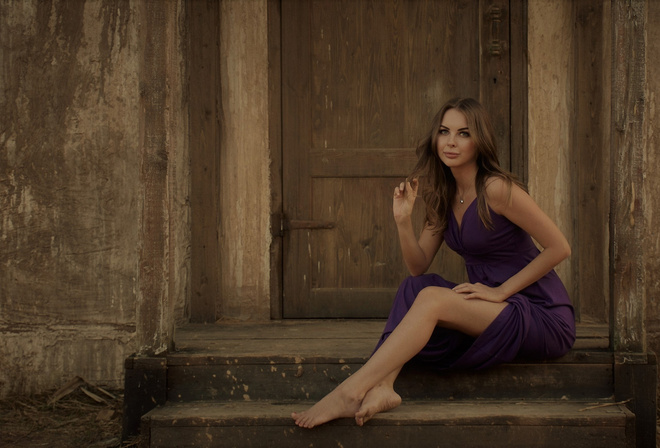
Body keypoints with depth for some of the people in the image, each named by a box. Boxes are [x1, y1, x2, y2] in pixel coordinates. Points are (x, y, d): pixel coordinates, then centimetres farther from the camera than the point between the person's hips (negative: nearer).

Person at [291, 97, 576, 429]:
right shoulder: (443, 196, 8)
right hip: (498, 314, 7)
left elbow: (559, 248, -14)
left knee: (431, 298, -25)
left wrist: (500, 291, -13)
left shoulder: (496, 189, -15)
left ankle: (350, 392, -30)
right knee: (414, 288, -14)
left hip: (544, 317, -7)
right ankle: (381, 387, -30)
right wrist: (403, 221, -9)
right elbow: (418, 266, 8)